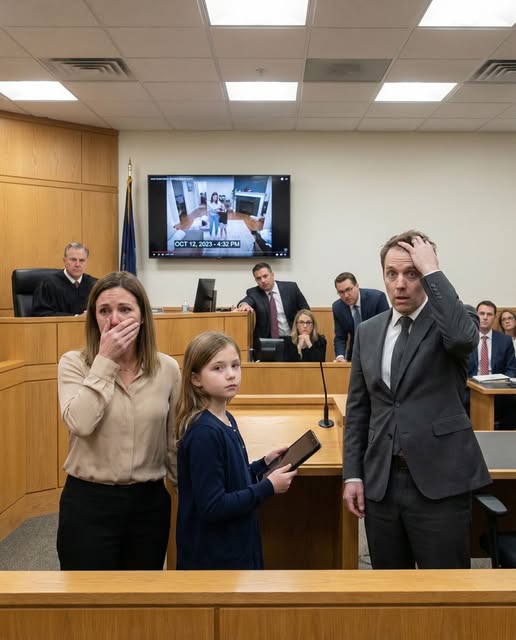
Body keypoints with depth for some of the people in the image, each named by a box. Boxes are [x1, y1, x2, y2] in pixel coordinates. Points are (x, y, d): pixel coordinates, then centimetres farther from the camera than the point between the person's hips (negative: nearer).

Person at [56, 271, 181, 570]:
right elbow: (80, 423, -26)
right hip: (89, 501, -2)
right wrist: (105, 360, -22)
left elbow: (174, 442, 8)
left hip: (150, 501, 3)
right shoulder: (74, 363, -8)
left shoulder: (167, 368, -1)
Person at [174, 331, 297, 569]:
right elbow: (212, 507, -25)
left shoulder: (226, 420, 3)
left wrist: (263, 464, 0)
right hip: (212, 557, -8)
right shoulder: (204, 433, -24)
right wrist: (268, 487, -19)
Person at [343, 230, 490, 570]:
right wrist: (353, 474, 6)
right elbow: (358, 408, 12)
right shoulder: (368, 331, 9)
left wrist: (432, 271, -20)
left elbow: (463, 337, -29)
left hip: (440, 479, -4)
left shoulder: (451, 321, -3)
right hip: (381, 480, 4)